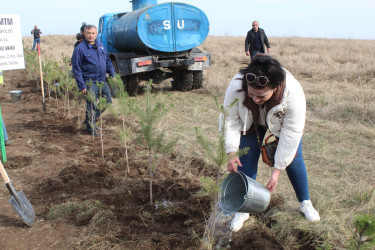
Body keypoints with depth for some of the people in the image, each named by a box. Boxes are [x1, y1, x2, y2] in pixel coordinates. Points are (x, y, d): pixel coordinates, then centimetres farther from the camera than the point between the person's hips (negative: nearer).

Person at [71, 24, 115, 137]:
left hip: (103, 81, 7)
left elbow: (108, 61, 22)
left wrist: (112, 75, 12)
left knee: (108, 101, 13)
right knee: (92, 106, -1)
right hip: (90, 83, -7)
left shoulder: (101, 45, 11)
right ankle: (91, 128, 18)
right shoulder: (80, 48, -8)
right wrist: (82, 86, -14)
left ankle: (90, 119, 31)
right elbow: (76, 68, -10)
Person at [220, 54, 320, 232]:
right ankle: (243, 209, 11)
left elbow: (291, 134, -33)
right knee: (247, 160, -5)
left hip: (282, 122, 0)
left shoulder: (293, 93, -42)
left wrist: (277, 170, -29)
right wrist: (232, 153, -32)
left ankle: (305, 202, 28)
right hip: (251, 122, 1)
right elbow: (230, 119, -26)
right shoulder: (236, 86, -40)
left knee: (294, 160, 3)